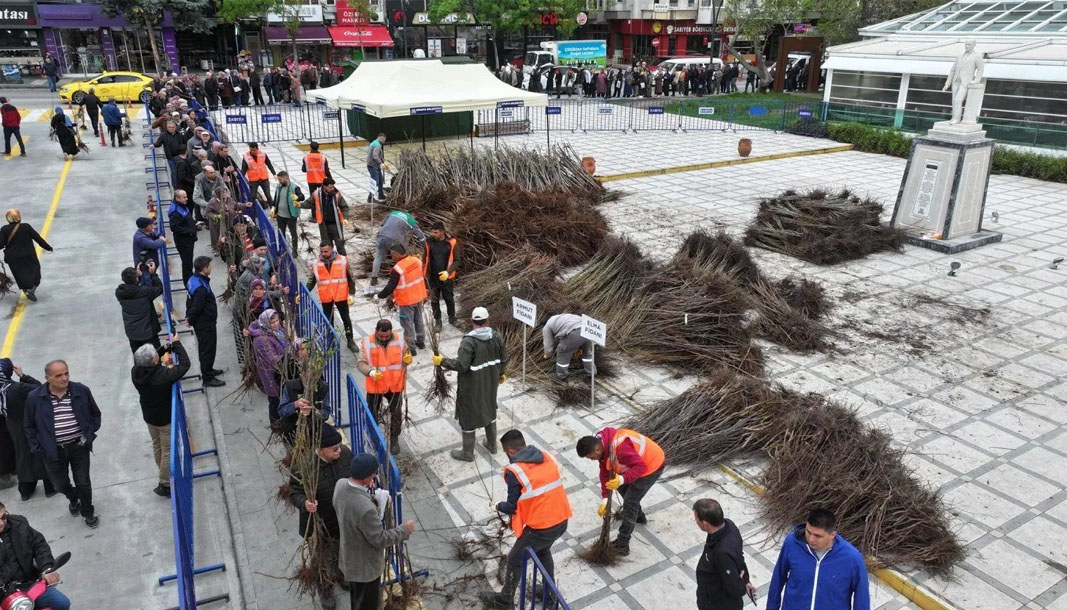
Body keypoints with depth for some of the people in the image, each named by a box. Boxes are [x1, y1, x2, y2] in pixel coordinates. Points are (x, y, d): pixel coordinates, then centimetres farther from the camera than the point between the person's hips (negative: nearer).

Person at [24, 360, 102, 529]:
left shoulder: (82, 391, -10)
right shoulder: (35, 398, -11)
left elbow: (95, 414, 6)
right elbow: (30, 425, 3)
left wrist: (89, 435, 0)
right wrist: (37, 447, -2)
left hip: (79, 446, -1)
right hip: (53, 450, 1)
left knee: (83, 483, 8)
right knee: (60, 484, 16)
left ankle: (88, 512, 31)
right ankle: (73, 498, 50)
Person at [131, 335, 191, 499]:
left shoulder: (135, 372, -18)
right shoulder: (163, 375, -36)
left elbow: (146, 362, 4)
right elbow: (185, 364, -26)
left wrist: (164, 348, -5)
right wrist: (177, 343, -17)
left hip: (149, 416, 7)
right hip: (166, 418, -7)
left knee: (157, 446, 26)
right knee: (168, 451, 10)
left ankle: (164, 474, 46)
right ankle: (165, 485, 21)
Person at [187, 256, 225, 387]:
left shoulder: (194, 279, 3)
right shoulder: (201, 287, -30)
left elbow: (190, 300, 13)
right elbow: (197, 307, -28)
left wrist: (189, 316, 15)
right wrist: (191, 320, -11)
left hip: (201, 322, 10)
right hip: (205, 324, -10)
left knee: (204, 347, 24)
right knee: (208, 349, 2)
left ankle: (208, 370, 41)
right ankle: (207, 378, 13)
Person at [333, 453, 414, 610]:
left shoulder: (341, 484, -16)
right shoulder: (366, 508, -41)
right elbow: (379, 539, -26)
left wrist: (374, 500, -8)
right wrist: (405, 530, -12)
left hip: (349, 558, 8)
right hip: (365, 566, -8)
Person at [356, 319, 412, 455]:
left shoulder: (399, 339, -10)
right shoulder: (367, 343, -14)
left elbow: (406, 356, 4)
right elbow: (360, 363, -12)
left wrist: (408, 359, -20)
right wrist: (371, 372, -31)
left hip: (395, 385, 1)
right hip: (375, 386, -1)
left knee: (396, 413, 13)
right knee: (372, 413, 15)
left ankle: (394, 439, 35)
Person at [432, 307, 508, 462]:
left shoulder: (469, 341, -25)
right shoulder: (497, 337, -7)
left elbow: (461, 365, -29)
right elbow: (504, 359, 3)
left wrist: (442, 361, -17)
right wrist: (501, 373, 21)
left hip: (472, 387, -6)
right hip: (490, 384, 6)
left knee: (468, 417, 11)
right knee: (490, 411, 26)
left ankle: (467, 453, 25)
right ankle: (492, 444, 42)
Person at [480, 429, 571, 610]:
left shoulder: (514, 471, -15)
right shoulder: (549, 457, 3)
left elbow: (512, 507, -7)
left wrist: (499, 506, 14)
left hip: (540, 528, -6)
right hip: (562, 521, 6)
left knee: (515, 560, 18)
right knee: (543, 551, 34)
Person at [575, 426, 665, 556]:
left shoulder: (619, 447, -38)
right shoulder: (601, 443, -7)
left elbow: (641, 466, -34)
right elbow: (605, 472, -2)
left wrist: (622, 479, -44)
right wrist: (605, 499, -6)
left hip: (651, 466, -9)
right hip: (638, 463, 9)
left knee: (630, 501, -6)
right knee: (623, 488, 26)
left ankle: (622, 545, 4)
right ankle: (639, 516, 52)